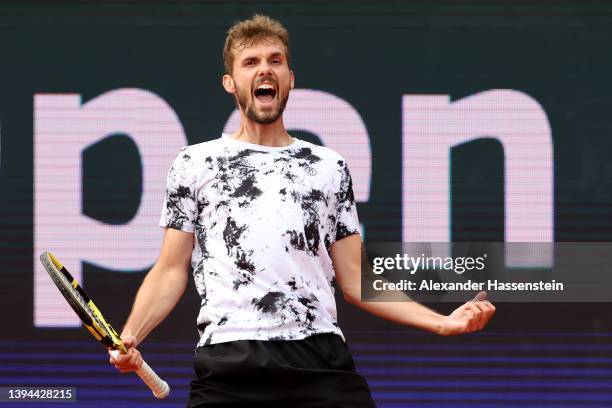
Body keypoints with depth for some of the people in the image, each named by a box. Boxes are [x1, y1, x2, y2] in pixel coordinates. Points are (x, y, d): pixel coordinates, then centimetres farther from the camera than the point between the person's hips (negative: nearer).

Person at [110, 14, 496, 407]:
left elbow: (355, 278, 16)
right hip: (228, 363, -1)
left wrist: (442, 322, 6)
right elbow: (171, 271, 9)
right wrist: (130, 335, -9)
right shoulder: (194, 164, 13)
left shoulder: (329, 166, 18)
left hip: (322, 361, 1)